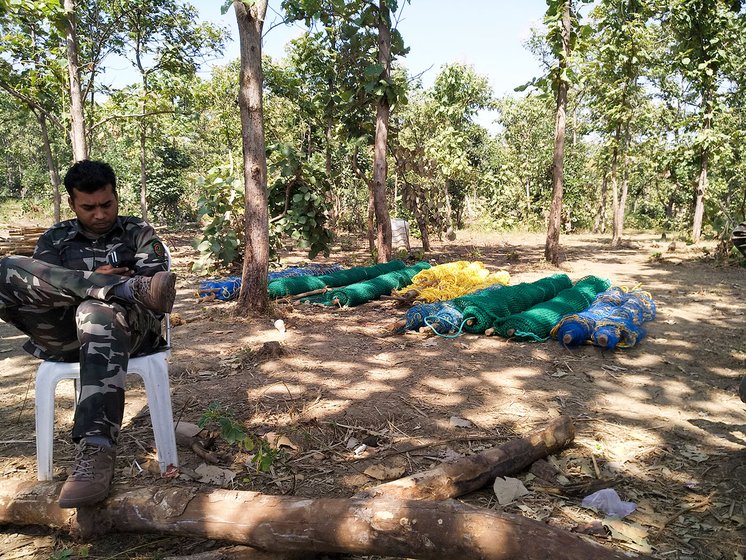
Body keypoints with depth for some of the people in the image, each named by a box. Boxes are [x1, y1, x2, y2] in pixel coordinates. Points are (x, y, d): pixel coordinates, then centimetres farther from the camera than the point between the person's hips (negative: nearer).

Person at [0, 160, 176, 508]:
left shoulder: (138, 233, 16)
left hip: (130, 328, -2)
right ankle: (133, 289, -33)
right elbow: (39, 284, 3)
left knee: (96, 313, -40)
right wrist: (98, 280, -10)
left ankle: (96, 452, -51)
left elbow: (156, 281, -1)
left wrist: (81, 284, -5)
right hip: (67, 335, 3)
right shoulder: (55, 239, 21)